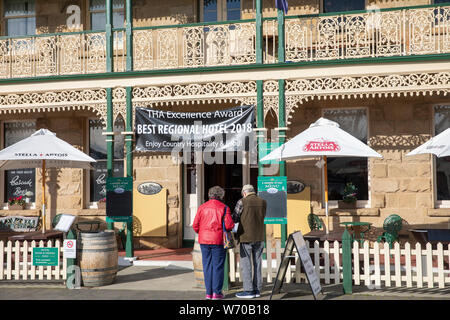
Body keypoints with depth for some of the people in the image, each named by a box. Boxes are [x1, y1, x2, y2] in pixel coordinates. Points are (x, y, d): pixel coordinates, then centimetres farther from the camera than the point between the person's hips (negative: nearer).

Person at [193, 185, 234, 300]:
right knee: (218, 266, 4)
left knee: (207, 266, 8)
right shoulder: (224, 208, -4)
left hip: (204, 240, 3)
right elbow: (229, 225, -12)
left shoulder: (202, 207, 5)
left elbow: (195, 225, 0)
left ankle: (209, 293, 10)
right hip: (218, 240, -3)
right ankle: (216, 293, 4)